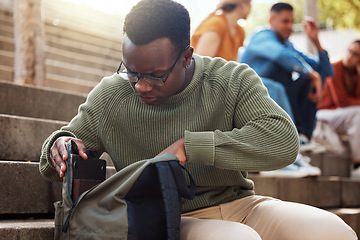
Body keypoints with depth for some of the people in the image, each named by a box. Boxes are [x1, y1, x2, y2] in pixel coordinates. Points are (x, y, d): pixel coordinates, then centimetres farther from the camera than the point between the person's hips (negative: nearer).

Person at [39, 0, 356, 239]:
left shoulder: (232, 80, -3)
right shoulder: (109, 97, 0)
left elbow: (283, 140, -17)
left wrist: (190, 145, -23)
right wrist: (60, 144, -11)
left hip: (239, 204, 2)